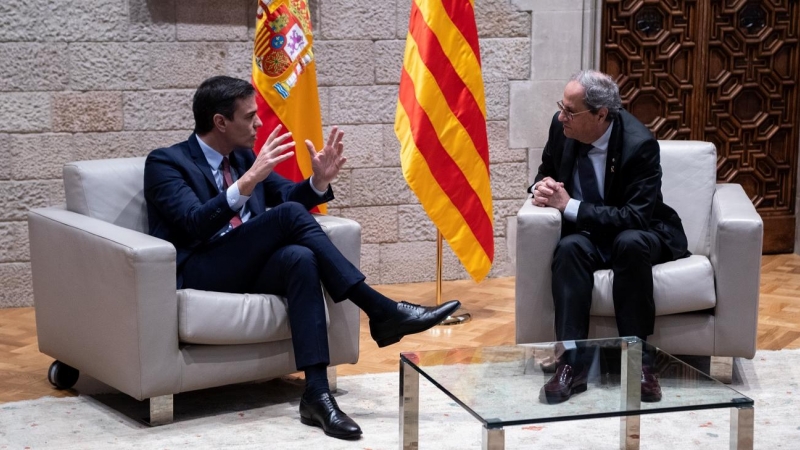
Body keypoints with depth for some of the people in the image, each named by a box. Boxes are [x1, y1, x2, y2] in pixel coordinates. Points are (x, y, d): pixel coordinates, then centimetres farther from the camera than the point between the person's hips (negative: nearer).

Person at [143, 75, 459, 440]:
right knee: (289, 215, -26)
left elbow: (290, 196, 19)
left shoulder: (243, 155, 17)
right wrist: (248, 180, -31)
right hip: (199, 273, -6)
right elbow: (195, 223, -19)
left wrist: (319, 180, -4)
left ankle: (316, 392, -37)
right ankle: (381, 311, -24)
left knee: (300, 257, -30)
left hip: (249, 267, 6)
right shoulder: (165, 162, -3)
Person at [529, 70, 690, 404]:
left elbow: (636, 217, -28)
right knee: (569, 248, -32)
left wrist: (569, 206, -29)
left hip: (637, 236, -3)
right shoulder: (562, 127, -7)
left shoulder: (640, 144, -23)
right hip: (585, 234, 4)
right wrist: (543, 186, -14)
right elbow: (547, 172, 12)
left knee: (630, 243, -38)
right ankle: (572, 364, -33)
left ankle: (637, 358, -28)